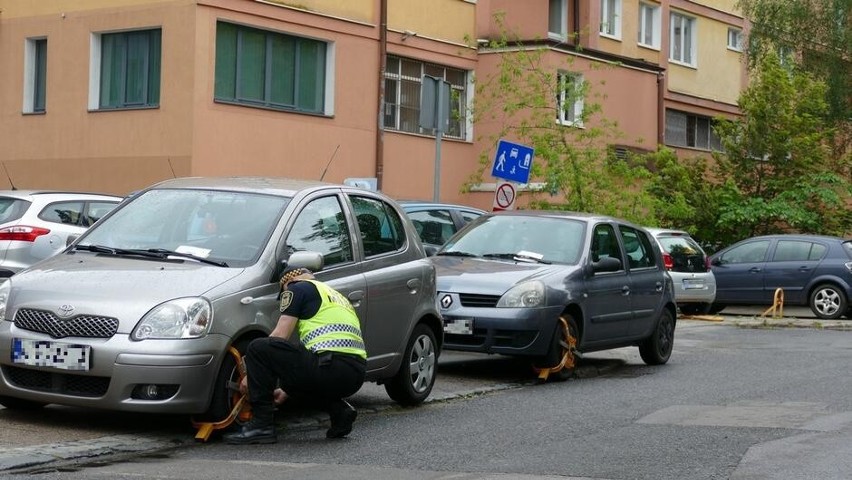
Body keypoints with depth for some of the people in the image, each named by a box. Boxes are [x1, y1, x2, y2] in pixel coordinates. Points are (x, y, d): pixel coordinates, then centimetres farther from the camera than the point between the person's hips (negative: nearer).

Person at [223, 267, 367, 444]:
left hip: (333, 368, -9)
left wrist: (252, 375, 13)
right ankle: (339, 410, 13)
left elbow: (279, 336, 3)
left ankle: (261, 426, -4)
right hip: (357, 375, 9)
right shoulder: (335, 296, 33)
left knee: (258, 348, -3)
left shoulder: (298, 288, 10)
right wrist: (287, 390, 41)